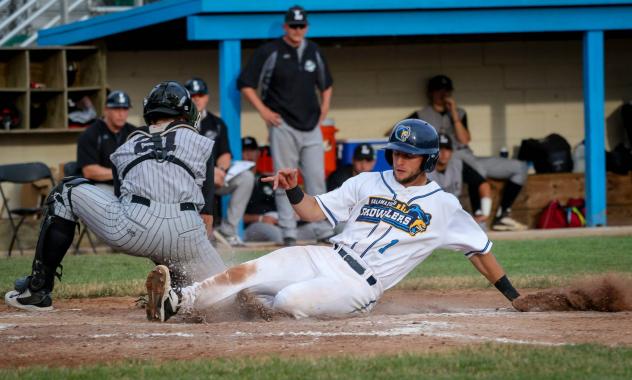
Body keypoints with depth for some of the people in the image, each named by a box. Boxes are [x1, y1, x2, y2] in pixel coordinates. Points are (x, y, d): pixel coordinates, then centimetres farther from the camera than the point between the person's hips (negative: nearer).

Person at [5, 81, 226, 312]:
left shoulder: (126, 148, 29)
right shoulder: (201, 144, 23)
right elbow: (206, 212, 20)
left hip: (133, 232, 1)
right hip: (187, 234, -1)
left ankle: (38, 289, 20)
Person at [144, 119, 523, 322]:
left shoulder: (444, 206, 4)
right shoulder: (368, 183, 14)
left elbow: (479, 248, 11)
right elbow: (317, 212, 13)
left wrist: (512, 295, 11)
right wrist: (294, 191, -7)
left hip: (359, 287, -4)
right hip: (327, 258, 4)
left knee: (289, 300, -30)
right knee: (244, 272, -19)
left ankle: (260, 305, 3)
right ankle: (176, 302, -19)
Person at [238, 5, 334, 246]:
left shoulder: (313, 52, 12)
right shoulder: (269, 52, -3)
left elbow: (326, 84, 26)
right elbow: (245, 84, -2)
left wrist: (324, 109, 12)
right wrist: (263, 111, -8)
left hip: (311, 126, 4)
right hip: (283, 126, -4)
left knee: (317, 179, 3)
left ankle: (325, 231, 8)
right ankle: (288, 233, -2)